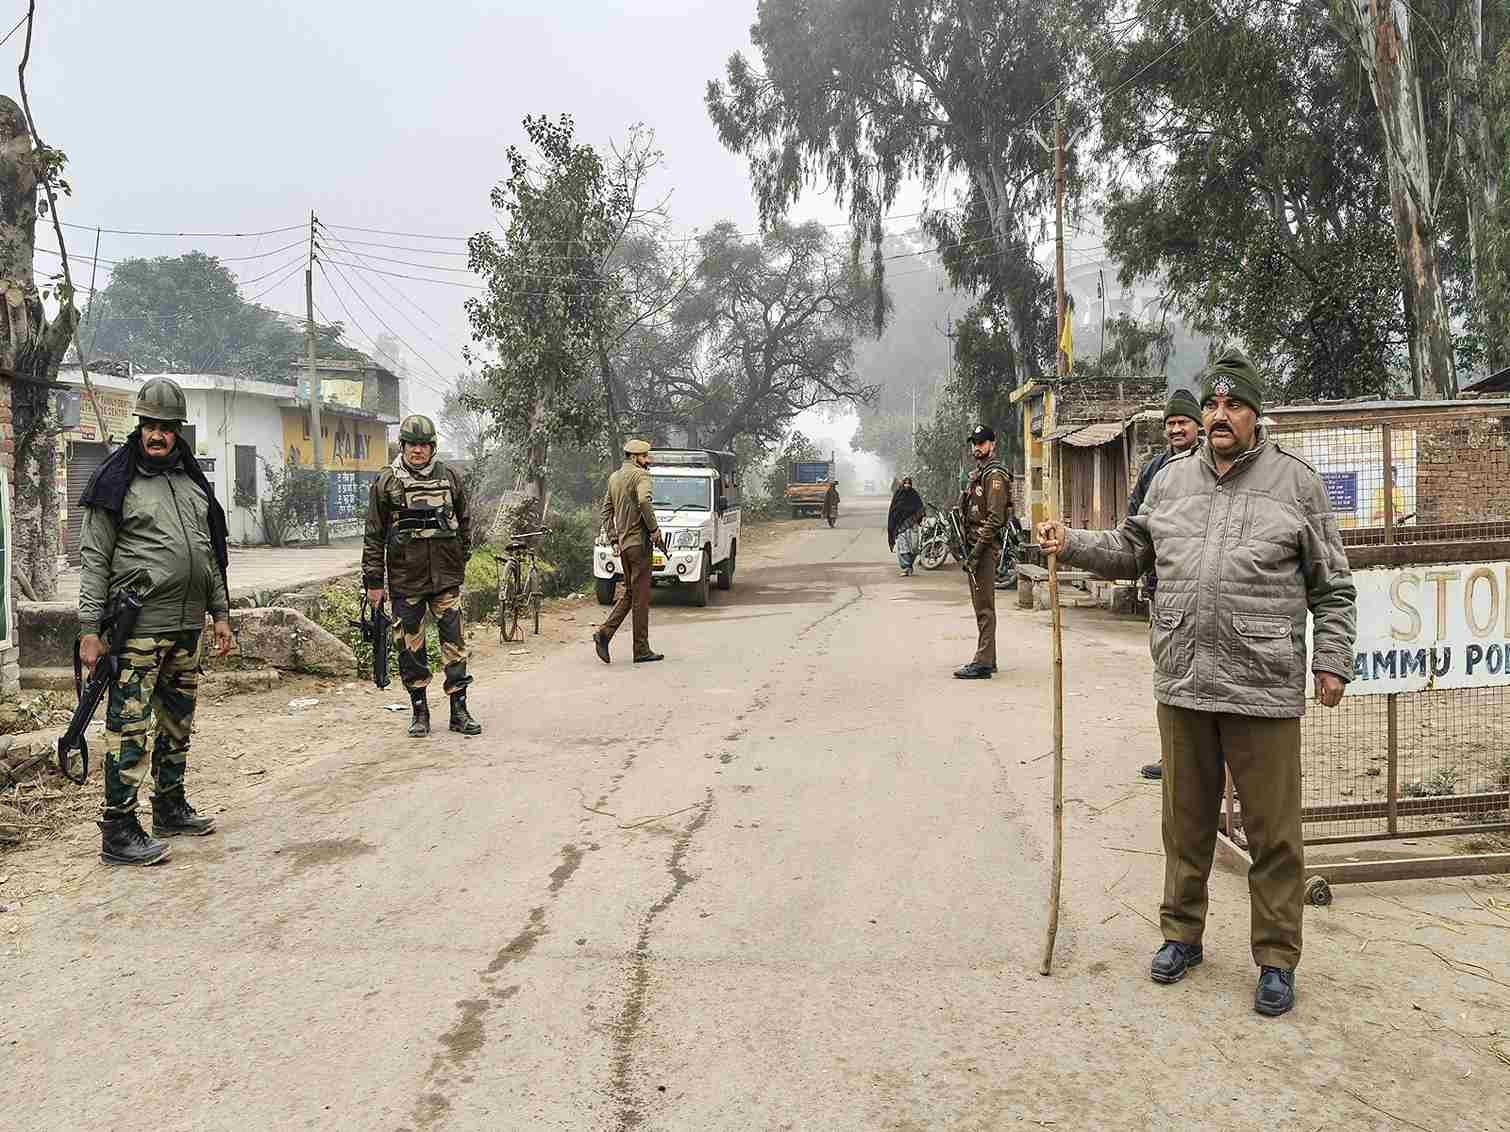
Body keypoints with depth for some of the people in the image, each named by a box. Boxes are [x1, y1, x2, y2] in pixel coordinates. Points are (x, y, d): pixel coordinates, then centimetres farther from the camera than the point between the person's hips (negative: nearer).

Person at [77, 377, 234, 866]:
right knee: (130, 730, -5)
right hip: (139, 628, -7)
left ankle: (171, 808, 30)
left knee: (177, 724, 16)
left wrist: (220, 612, 15)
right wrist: (90, 629, -13)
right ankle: (118, 832, 1)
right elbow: (94, 560, -8)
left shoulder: (193, 481, 14)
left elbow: (211, 552, 19)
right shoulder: (116, 482, -5)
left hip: (187, 627, 7)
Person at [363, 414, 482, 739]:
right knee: (411, 648, 5)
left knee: (455, 643, 0)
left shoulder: (450, 478, 5)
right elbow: (374, 536, 1)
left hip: (446, 578, 1)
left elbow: (464, 522, 16)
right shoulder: (386, 483, 0)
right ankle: (419, 711, 18)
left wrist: (460, 560, 16)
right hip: (405, 580, -1)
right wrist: (373, 581, -1)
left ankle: (459, 710, 8)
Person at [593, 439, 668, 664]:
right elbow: (644, 500, -29)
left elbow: (606, 511, 18)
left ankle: (604, 632, 5)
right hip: (639, 541, -8)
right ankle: (642, 650, 2)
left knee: (629, 593, 18)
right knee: (641, 597, -3)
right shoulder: (640, 475, -10)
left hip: (623, 543, 8)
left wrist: (613, 540, 17)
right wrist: (654, 528, -19)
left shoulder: (614, 477, 17)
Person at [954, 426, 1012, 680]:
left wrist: (977, 550, -22)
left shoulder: (995, 475, -10)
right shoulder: (976, 474, 20)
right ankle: (986, 659, 20)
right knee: (981, 606, 13)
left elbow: (994, 518, -18)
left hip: (985, 547, -10)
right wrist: (968, 550, 17)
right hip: (974, 546, 10)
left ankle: (983, 664, -10)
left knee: (984, 607, -10)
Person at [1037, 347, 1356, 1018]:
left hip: (1263, 690, -3)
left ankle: (1277, 959, 20)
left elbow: (1332, 587, 4)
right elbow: (1129, 551, 18)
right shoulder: (1171, 480, 12)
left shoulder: (1296, 482, 3)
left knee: (1272, 833, 4)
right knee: (1186, 823, 16)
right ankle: (1182, 933, 32)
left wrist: (1332, 660, -3)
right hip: (1181, 686, 3)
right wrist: (1071, 544, 3)